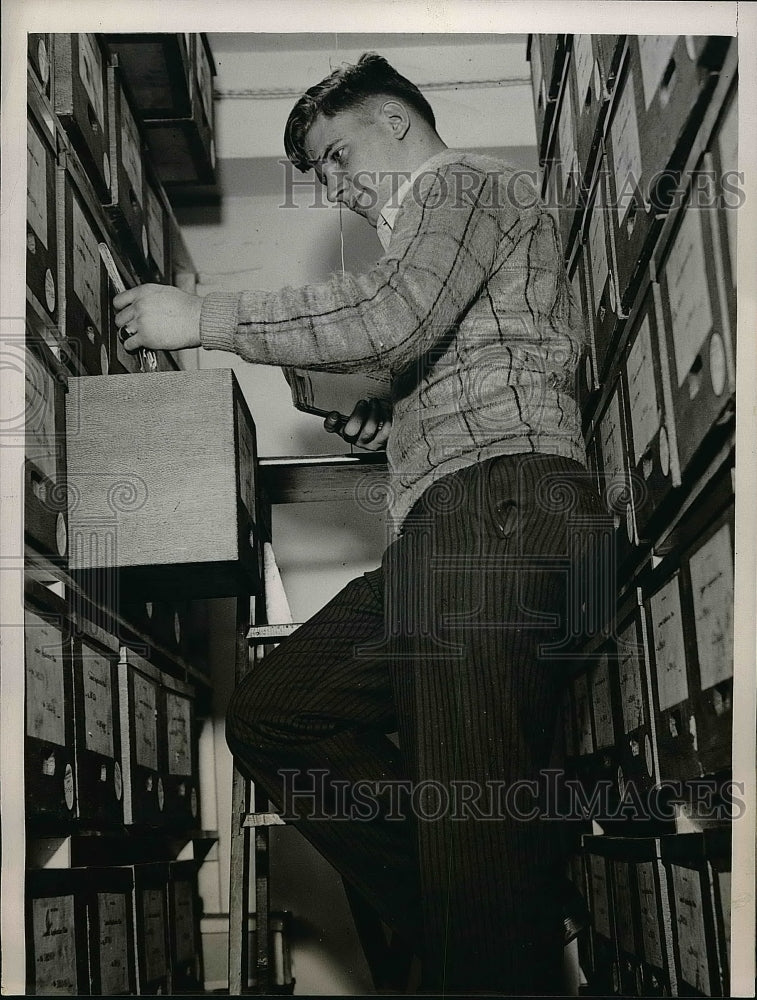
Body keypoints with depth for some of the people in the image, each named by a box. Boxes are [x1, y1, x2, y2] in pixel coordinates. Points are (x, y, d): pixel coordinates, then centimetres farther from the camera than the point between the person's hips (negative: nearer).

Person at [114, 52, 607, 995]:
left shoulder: (466, 181, 8)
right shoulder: (435, 235, 35)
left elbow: (392, 315, -12)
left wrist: (203, 317, -5)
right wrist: (391, 425, 19)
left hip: (500, 498, -10)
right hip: (447, 531, 10)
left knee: (474, 802, -18)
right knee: (269, 714, 3)